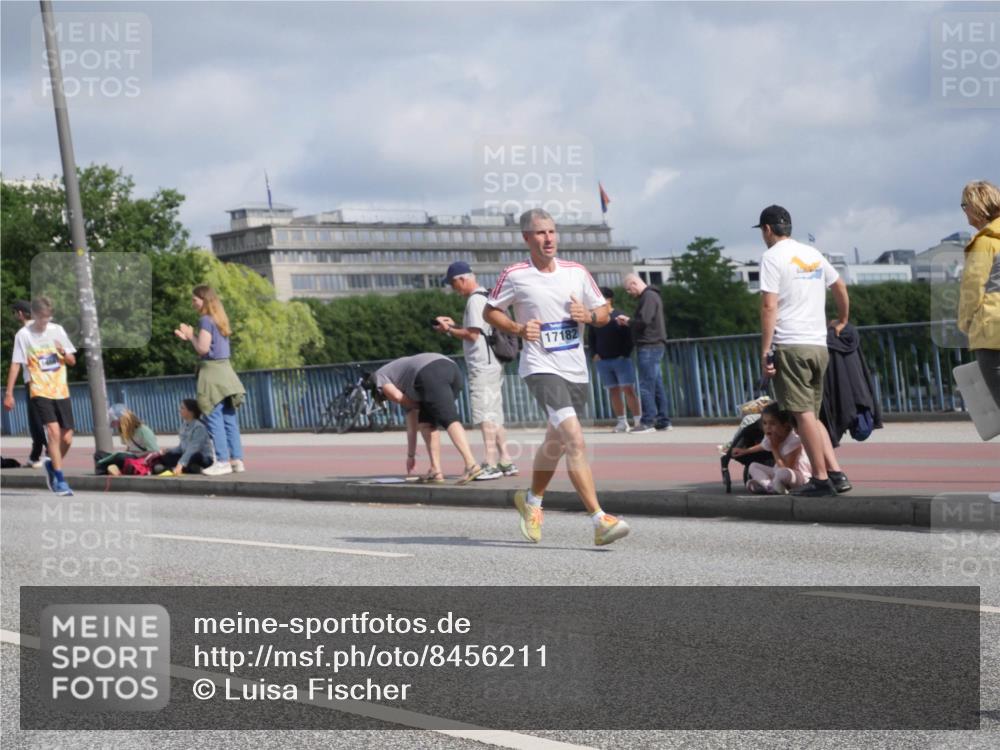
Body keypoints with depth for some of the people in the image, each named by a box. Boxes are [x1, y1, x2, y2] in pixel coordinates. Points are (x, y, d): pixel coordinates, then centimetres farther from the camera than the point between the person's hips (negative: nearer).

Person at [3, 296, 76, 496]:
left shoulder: (57, 330, 6)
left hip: (61, 391, 4)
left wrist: (63, 352, -11)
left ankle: (52, 465, 31)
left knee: (67, 438, 2)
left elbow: (72, 361, 12)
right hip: (40, 392, -4)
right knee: (53, 432, -20)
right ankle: (60, 480, -16)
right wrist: (9, 393, -6)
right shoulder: (24, 334, -4)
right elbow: (15, 365, -2)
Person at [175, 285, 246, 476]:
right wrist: (188, 337, 16)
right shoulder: (219, 319, 15)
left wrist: (191, 336, 0)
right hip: (225, 369, 9)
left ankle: (223, 461, -9)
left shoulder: (206, 320, -11)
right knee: (229, 418, 8)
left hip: (212, 371, -9)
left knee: (214, 418, -7)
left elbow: (203, 348, -15)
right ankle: (237, 459, 8)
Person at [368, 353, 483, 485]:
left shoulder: (379, 376, 25)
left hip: (431, 374, -8)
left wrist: (418, 405, 22)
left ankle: (471, 465, -32)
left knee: (449, 420, -17)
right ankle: (435, 470, 8)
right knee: (426, 423, 17)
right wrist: (411, 455, 52)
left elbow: (397, 397, 5)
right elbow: (412, 425, 46)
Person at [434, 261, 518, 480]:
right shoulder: (487, 297, 18)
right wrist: (454, 326, 17)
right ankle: (505, 461, 15)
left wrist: (449, 330, -4)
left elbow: (473, 334, -16)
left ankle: (491, 464, -14)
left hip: (482, 367, -10)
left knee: (485, 414, -11)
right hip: (493, 365, 10)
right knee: (495, 415, 13)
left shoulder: (475, 300, -12)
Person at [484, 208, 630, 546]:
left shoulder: (577, 272, 5)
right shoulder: (515, 276, -4)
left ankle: (531, 499, 45)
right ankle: (600, 521, -27)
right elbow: (490, 311, 8)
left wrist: (588, 315, -9)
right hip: (541, 368, -5)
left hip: (576, 370, 5)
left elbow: (604, 313, 13)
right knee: (574, 437, -21)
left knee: (556, 442, 17)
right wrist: (518, 329, -10)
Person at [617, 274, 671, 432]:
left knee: (646, 386, -9)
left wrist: (628, 321, -5)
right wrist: (629, 321, 9)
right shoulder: (651, 296, 19)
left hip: (649, 346, -10)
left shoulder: (649, 297, -12)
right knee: (657, 385, 11)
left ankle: (648, 422, -10)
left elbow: (644, 321, -21)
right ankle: (663, 421, 13)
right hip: (654, 346, 10)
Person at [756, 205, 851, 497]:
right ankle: (836, 473, 5)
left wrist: (765, 351, -13)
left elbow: (769, 305, -13)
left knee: (803, 414, -4)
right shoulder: (813, 254, 16)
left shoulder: (773, 256, -5)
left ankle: (821, 478, -5)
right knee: (812, 415, 13)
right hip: (819, 345, 7)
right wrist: (841, 321, 44)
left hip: (790, 345, -7)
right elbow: (840, 286, 28)